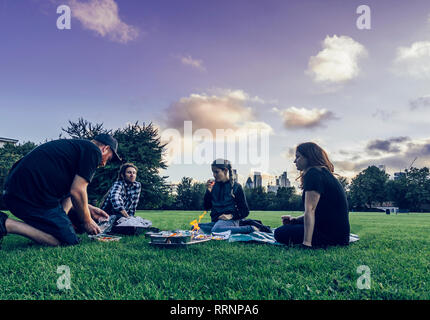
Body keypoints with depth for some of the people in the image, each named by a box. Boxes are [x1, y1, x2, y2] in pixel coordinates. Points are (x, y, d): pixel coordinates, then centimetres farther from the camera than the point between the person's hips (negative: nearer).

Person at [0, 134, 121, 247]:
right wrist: (87, 221, 4)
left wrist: (89, 208, 29)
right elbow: (77, 191, -11)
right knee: (69, 240, -6)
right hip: (33, 196, -11)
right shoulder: (94, 151, -2)